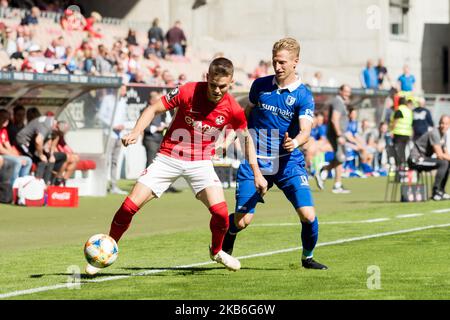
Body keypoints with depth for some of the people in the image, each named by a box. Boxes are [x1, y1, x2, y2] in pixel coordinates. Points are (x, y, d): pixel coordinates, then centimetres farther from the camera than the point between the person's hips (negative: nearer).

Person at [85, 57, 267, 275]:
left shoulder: (232, 109, -9)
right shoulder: (188, 92, -16)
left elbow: (247, 138, 8)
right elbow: (154, 109, -6)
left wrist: (257, 174, 6)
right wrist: (136, 132, -22)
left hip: (201, 162, 1)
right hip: (169, 157, -1)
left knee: (220, 211, -19)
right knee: (130, 206, -10)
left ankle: (216, 251, 14)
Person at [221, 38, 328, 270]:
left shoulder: (303, 96, -6)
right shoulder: (260, 85, 3)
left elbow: (305, 131, -20)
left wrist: (295, 142, -40)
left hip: (289, 163, -1)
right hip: (255, 162, 1)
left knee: (308, 215, -14)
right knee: (241, 221, -8)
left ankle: (307, 257, 15)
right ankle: (225, 248, 26)